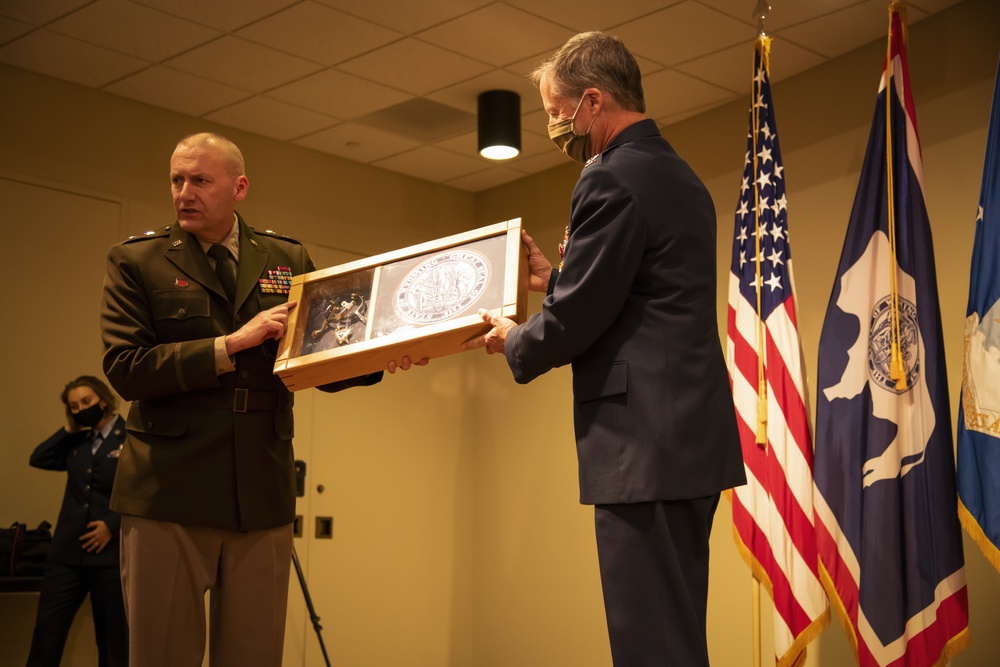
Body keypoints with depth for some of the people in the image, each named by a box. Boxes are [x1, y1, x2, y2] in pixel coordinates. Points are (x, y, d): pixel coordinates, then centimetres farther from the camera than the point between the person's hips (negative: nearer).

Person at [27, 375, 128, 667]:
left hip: (111, 552, -5)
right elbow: (38, 459, 12)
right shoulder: (77, 441, 15)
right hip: (67, 550, 5)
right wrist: (68, 430, 5)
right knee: (47, 629, 0)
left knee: (113, 636, 5)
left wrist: (112, 525, -16)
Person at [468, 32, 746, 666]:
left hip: (645, 442, -10)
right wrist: (555, 278, 20)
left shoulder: (611, 179, -12)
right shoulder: (683, 178, 18)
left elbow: (576, 321, -14)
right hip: (694, 433, 10)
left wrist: (514, 342, 5)